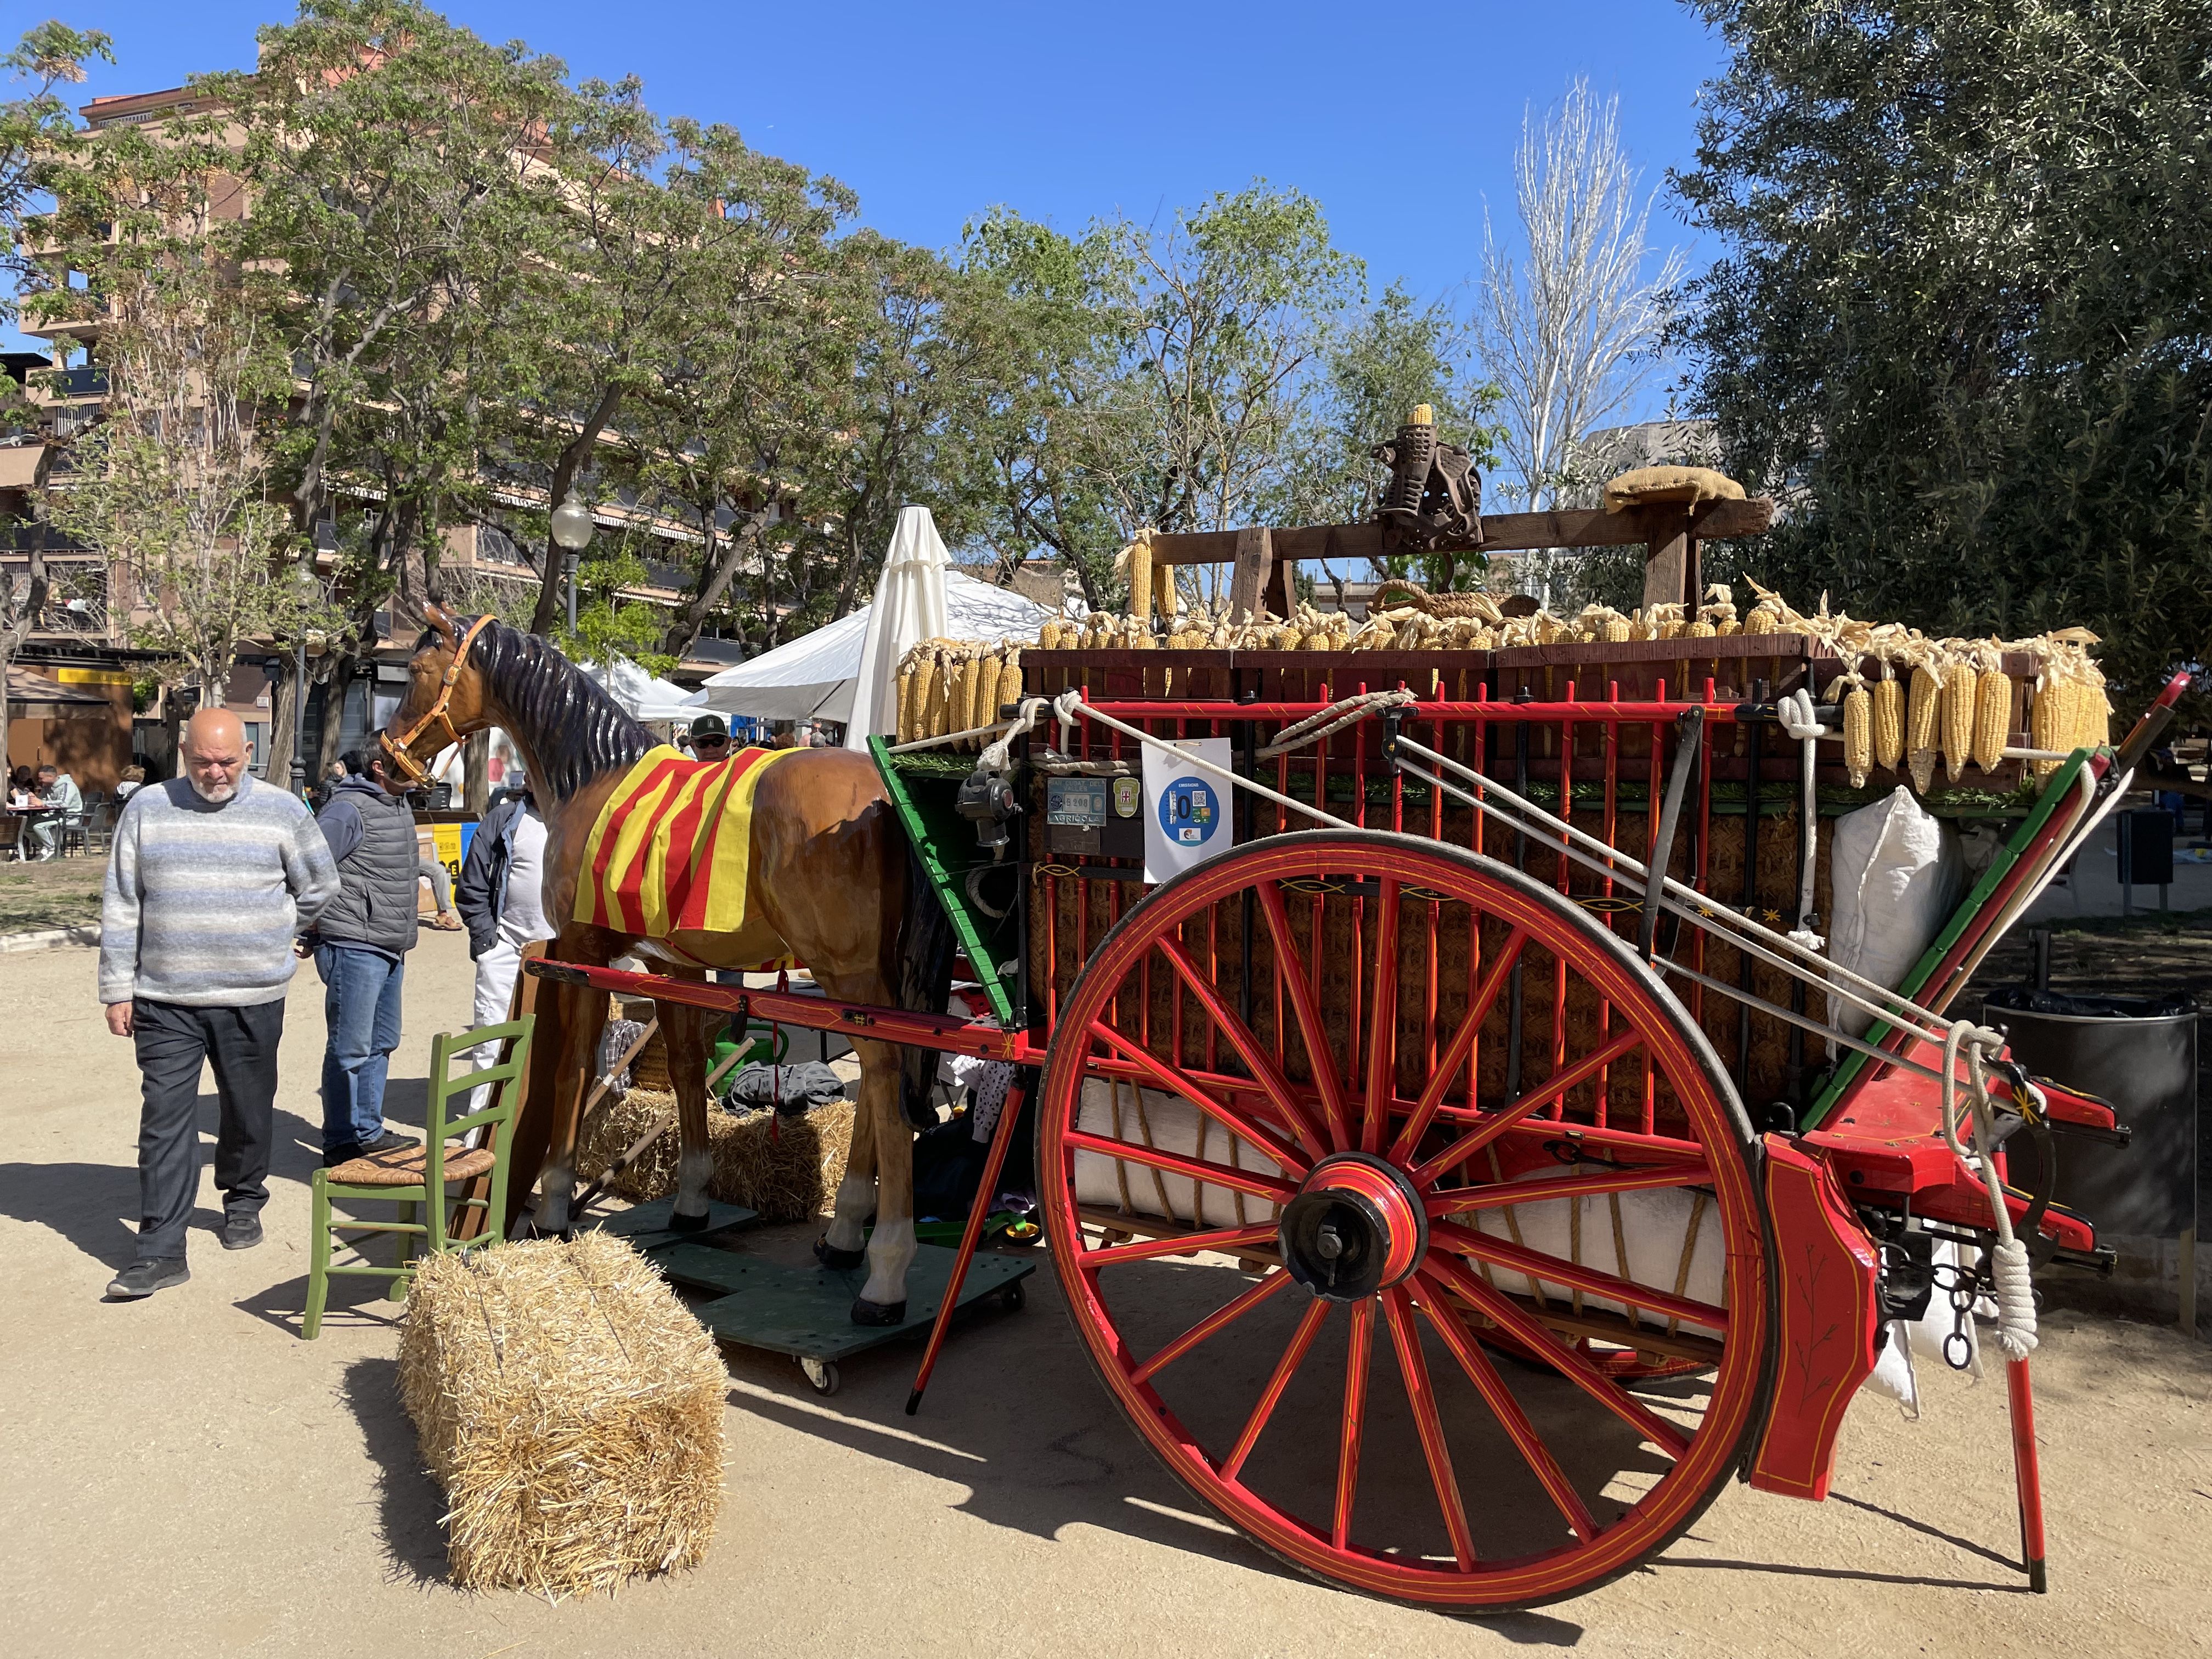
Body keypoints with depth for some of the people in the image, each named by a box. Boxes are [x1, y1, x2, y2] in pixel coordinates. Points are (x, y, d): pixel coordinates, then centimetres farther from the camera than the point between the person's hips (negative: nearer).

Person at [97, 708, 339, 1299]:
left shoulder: (282, 811, -1)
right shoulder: (147, 808, 2)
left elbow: (319, 887, 12)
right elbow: (121, 906, 4)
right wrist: (118, 989, 2)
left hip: (253, 999, 0)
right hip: (164, 1000, 0)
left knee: (249, 1112, 12)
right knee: (165, 1121, -1)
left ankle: (243, 1203, 35)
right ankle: (161, 1250, 3)